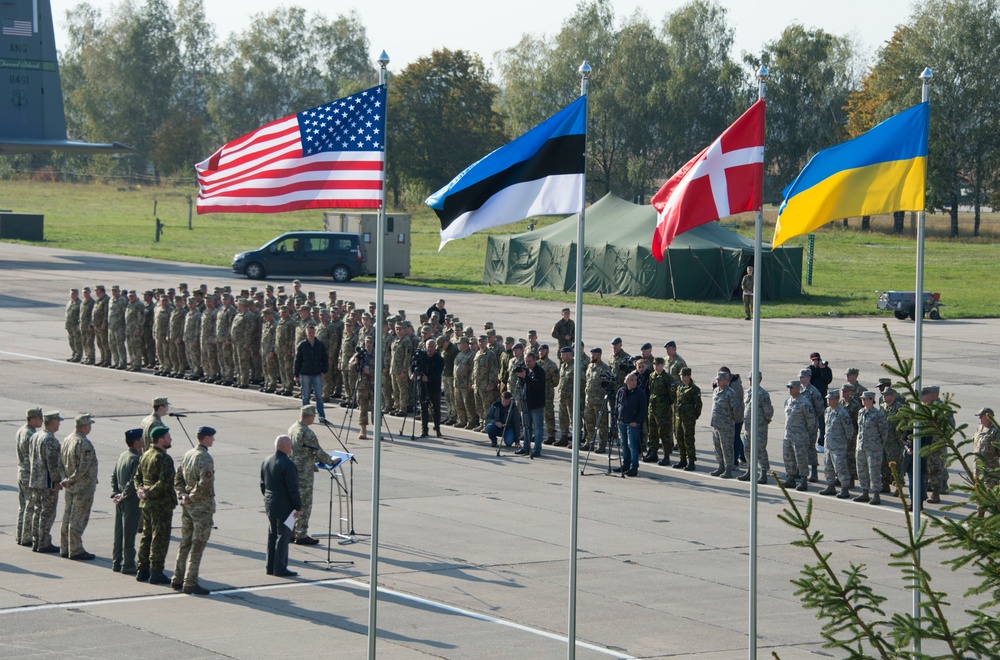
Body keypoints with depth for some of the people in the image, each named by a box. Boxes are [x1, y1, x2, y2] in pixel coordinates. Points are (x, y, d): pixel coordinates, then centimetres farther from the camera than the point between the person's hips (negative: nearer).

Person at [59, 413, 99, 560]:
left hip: (70, 487, 9)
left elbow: (61, 462, 10)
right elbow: (83, 467, -23)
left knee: (67, 518, 14)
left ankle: (65, 548, 21)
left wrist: (67, 479, 4)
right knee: (78, 519, -3)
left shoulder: (67, 441, 7)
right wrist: (70, 481, -12)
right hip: (83, 487, -9)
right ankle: (76, 550, 0)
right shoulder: (84, 443, -20)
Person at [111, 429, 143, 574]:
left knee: (119, 533, 14)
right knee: (129, 534, -2)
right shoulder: (135, 459, -18)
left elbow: (114, 476, 12)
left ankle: (116, 562, 21)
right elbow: (133, 482, -24)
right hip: (131, 502, -8)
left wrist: (116, 494, 7)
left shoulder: (122, 456, 8)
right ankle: (128, 565, 2)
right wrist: (123, 496, -13)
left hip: (121, 501, 8)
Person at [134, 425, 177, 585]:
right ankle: (156, 573, 0)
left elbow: (137, 476, 15)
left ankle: (142, 570, 21)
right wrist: (149, 493, -17)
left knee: (146, 536, 16)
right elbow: (164, 482, -27)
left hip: (146, 504, 8)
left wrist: (140, 489, 0)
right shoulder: (164, 459, -18)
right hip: (161, 504, -8)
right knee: (160, 539, -2)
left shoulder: (145, 456, 10)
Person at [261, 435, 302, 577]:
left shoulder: (266, 462, 6)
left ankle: (270, 567, 21)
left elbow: (263, 484, 13)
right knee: (283, 537, -2)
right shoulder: (287, 464, -20)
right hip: (284, 507, -8)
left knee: (272, 536, 16)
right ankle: (280, 568, 1)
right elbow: (293, 488, -20)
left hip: (269, 505, 8)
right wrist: (298, 507, -13)